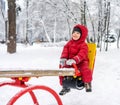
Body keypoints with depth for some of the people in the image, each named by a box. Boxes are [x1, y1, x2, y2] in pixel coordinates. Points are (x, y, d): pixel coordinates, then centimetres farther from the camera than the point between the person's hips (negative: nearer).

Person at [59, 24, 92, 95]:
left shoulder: (83, 45, -10)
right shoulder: (69, 43, 10)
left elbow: (81, 54, -26)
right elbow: (65, 51, 0)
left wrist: (74, 60, -43)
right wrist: (63, 58, -21)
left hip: (81, 62, -5)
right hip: (70, 63, 5)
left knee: (86, 70, -33)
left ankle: (87, 84, -6)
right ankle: (65, 87, 6)